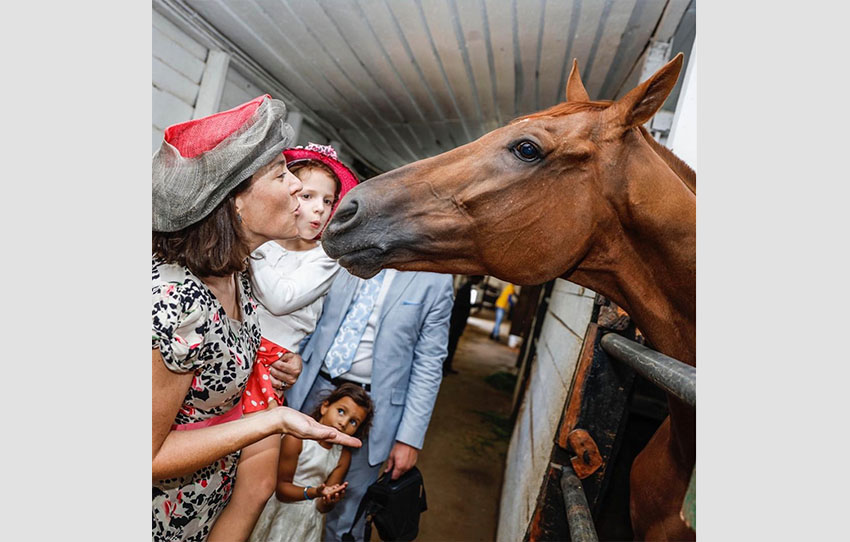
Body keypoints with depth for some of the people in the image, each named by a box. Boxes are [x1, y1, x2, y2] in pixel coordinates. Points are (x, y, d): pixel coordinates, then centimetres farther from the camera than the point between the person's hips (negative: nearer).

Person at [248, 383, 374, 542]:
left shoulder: (344, 455, -7)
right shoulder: (296, 439, -21)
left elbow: (322, 507, -5)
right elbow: (281, 488, -18)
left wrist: (329, 501, -28)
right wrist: (313, 492, -33)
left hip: (309, 522, 4)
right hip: (280, 514, -4)